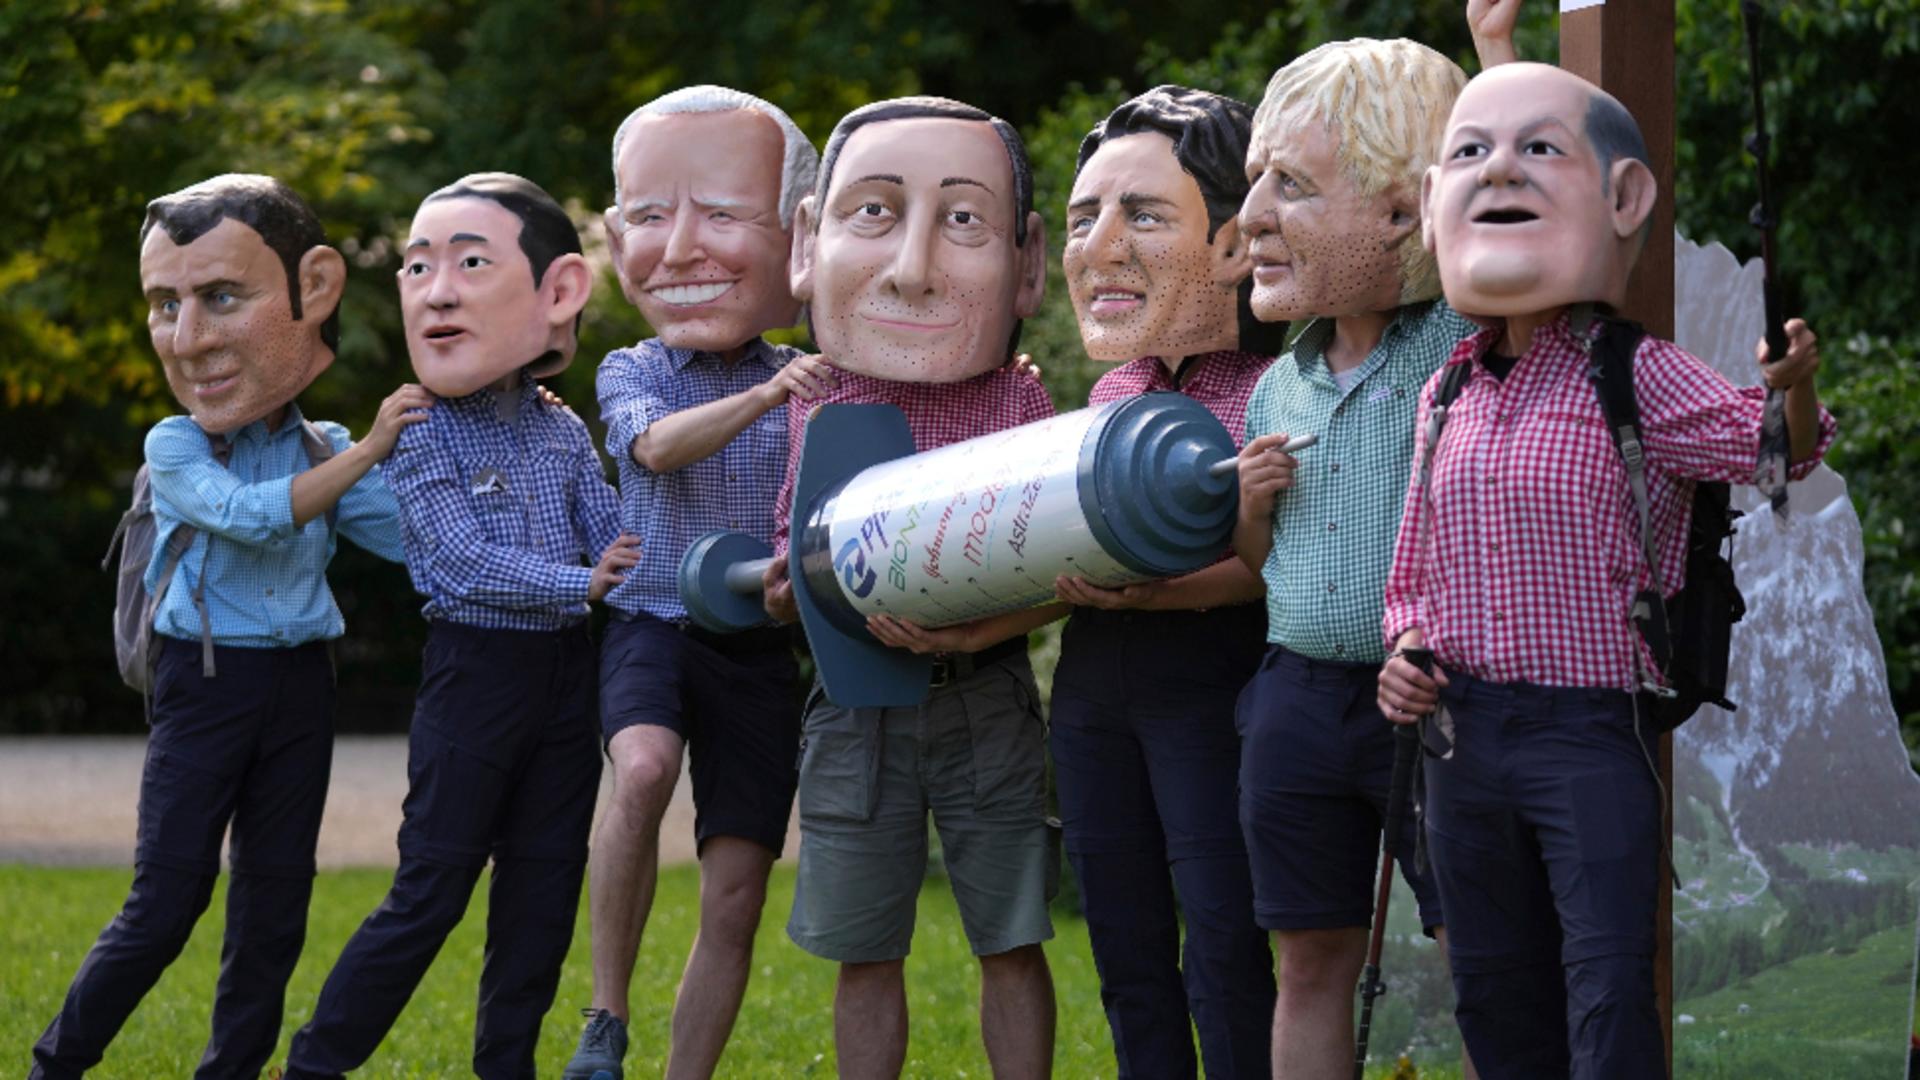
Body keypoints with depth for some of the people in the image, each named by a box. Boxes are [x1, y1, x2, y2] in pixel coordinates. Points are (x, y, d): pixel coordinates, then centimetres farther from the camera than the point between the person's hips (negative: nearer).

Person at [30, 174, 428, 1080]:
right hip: (205, 688, -4)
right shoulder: (174, 446, -7)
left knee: (274, 903, 8)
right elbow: (252, 513, -23)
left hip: (299, 691, 4)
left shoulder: (329, 452, 4)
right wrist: (367, 451, -24)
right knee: (165, 903, -7)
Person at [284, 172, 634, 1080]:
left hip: (565, 677, 5)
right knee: (429, 893, -4)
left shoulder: (563, 433, 6)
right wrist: (582, 585, -16)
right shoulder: (421, 440, -9)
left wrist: (641, 571, -19)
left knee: (543, 888, 9)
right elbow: (465, 564, -17)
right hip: (473, 673, -5)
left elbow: (615, 543, 3)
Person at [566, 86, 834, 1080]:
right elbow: (657, 444, -21)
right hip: (652, 621, -2)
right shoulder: (630, 373, 0)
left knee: (735, 895, 0)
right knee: (645, 766, -33)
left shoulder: (809, 383, 3)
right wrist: (762, 399, -37)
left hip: (760, 649, 2)